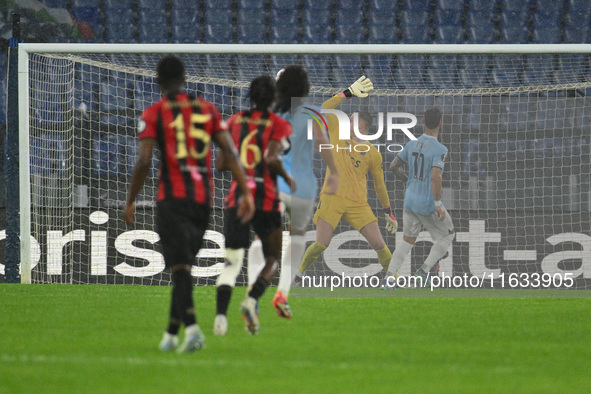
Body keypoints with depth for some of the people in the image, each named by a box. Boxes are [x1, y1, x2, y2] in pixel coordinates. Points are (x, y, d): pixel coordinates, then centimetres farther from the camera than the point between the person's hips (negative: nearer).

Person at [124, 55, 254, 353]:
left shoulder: (154, 114, -3)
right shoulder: (207, 109, 10)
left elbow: (143, 163, -9)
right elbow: (229, 153, 4)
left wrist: (130, 202, 1)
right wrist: (246, 193, 5)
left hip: (173, 198, -4)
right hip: (203, 197, 4)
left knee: (180, 267, -8)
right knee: (184, 264, 15)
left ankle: (191, 326, -27)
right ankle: (171, 333, 20)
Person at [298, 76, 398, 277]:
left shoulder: (372, 154, 8)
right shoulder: (339, 134, 9)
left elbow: (380, 185, 15)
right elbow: (325, 109, 1)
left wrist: (389, 213, 16)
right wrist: (349, 93, -5)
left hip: (358, 204, 1)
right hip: (332, 198, -1)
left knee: (378, 243, -6)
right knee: (321, 244, -13)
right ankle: (299, 274, 8)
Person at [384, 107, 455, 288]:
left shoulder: (412, 144, 0)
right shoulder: (439, 149, -20)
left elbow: (394, 166, 8)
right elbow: (436, 177, -29)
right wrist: (438, 205, -23)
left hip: (410, 200, 6)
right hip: (429, 204, -6)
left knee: (407, 240, 17)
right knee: (448, 234, 16)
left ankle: (389, 278, 7)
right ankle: (425, 269, 8)